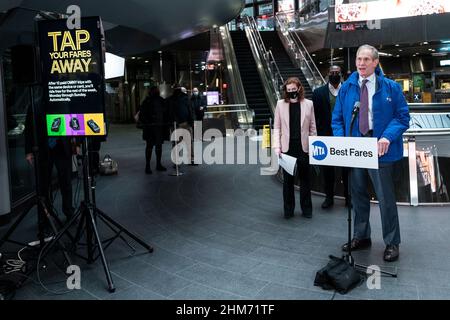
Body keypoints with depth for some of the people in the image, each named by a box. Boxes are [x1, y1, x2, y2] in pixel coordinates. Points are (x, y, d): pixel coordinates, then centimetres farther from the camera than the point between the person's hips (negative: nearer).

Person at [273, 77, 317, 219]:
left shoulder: (308, 104, 3)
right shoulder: (280, 104, 3)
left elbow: (312, 127, 5)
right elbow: (277, 127, 3)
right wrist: (277, 147, -5)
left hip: (304, 147, 0)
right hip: (287, 148, 0)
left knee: (305, 179, 8)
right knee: (287, 180, 8)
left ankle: (306, 209, 21)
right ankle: (288, 210, 20)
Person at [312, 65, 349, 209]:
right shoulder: (319, 92, 3)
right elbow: (315, 116, 3)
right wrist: (315, 136, -2)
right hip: (326, 136, 1)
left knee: (347, 168, 7)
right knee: (327, 169, 8)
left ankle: (349, 196, 20)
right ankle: (329, 197, 20)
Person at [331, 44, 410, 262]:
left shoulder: (390, 87, -1)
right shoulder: (346, 88, 7)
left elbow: (403, 117, -3)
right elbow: (337, 119, 8)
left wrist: (387, 137, -20)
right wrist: (341, 141, -9)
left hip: (380, 149, -3)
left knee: (385, 197, 4)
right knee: (358, 194, 14)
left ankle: (392, 243, 19)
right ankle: (361, 236, 30)